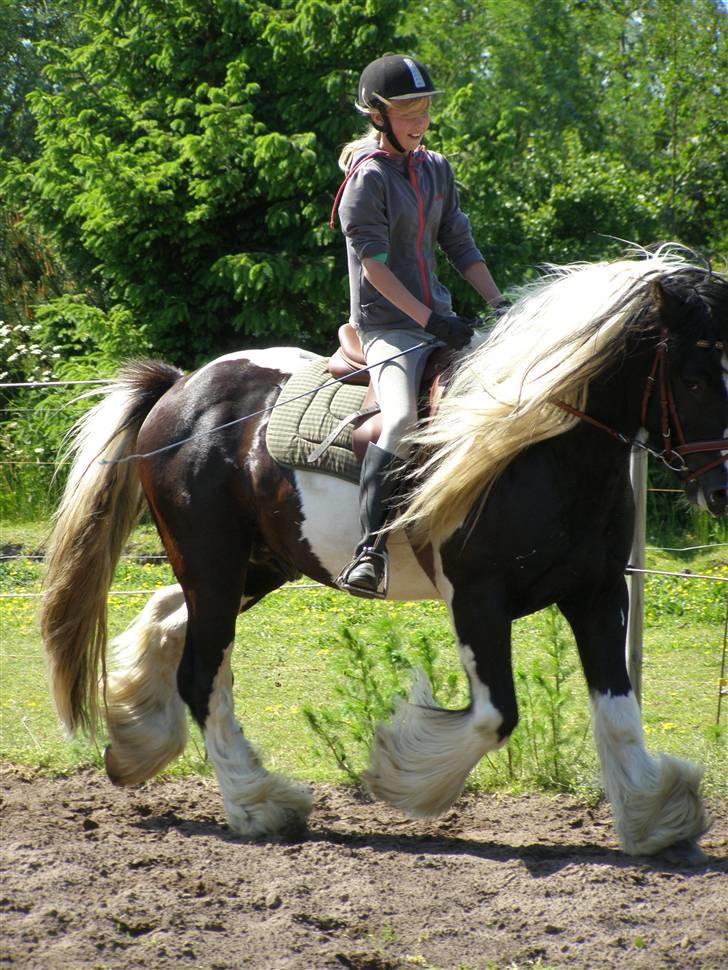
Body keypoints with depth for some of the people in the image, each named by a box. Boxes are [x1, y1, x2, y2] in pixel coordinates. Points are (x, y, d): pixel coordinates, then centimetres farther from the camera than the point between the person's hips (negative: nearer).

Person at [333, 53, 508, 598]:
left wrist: (499, 304, 4)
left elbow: (460, 245, 17)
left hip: (440, 318, 8)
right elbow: (374, 263, -14)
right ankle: (371, 550, -33)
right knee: (403, 420, -31)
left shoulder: (437, 169, 14)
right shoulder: (368, 177, -8)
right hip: (387, 325, -8)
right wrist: (430, 320, -19)